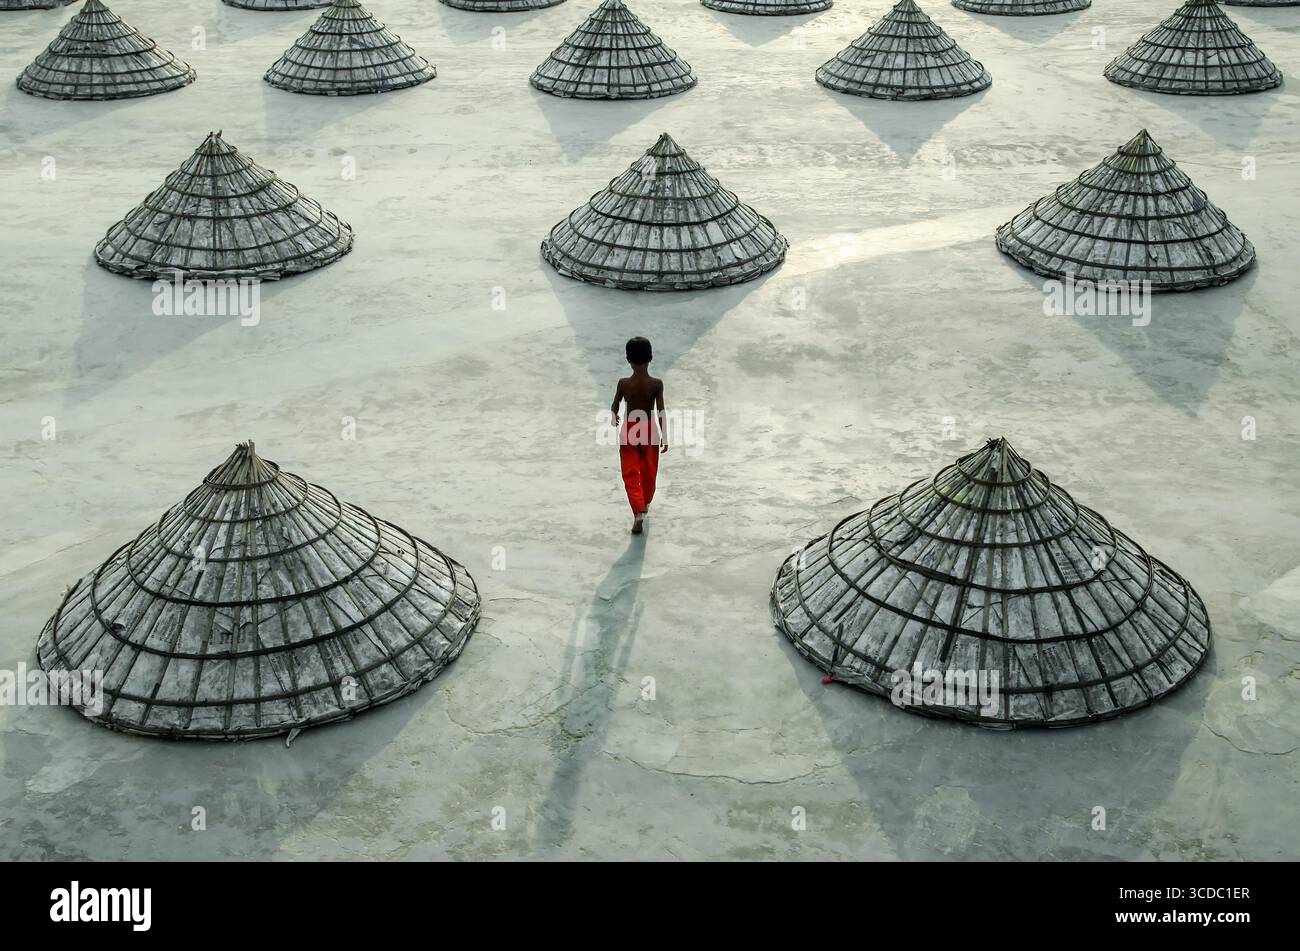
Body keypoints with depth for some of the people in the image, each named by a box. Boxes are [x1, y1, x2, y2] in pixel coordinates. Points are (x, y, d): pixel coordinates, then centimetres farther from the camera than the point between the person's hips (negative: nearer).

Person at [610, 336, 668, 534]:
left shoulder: (624, 384, -16)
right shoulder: (656, 384, -17)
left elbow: (614, 407, -1)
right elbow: (660, 412, -13)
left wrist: (614, 419, 22)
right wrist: (664, 437, -3)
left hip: (629, 431, -1)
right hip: (649, 430, 1)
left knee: (631, 475, 6)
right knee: (649, 472, 22)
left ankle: (638, 513, -8)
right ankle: (645, 504, 41)